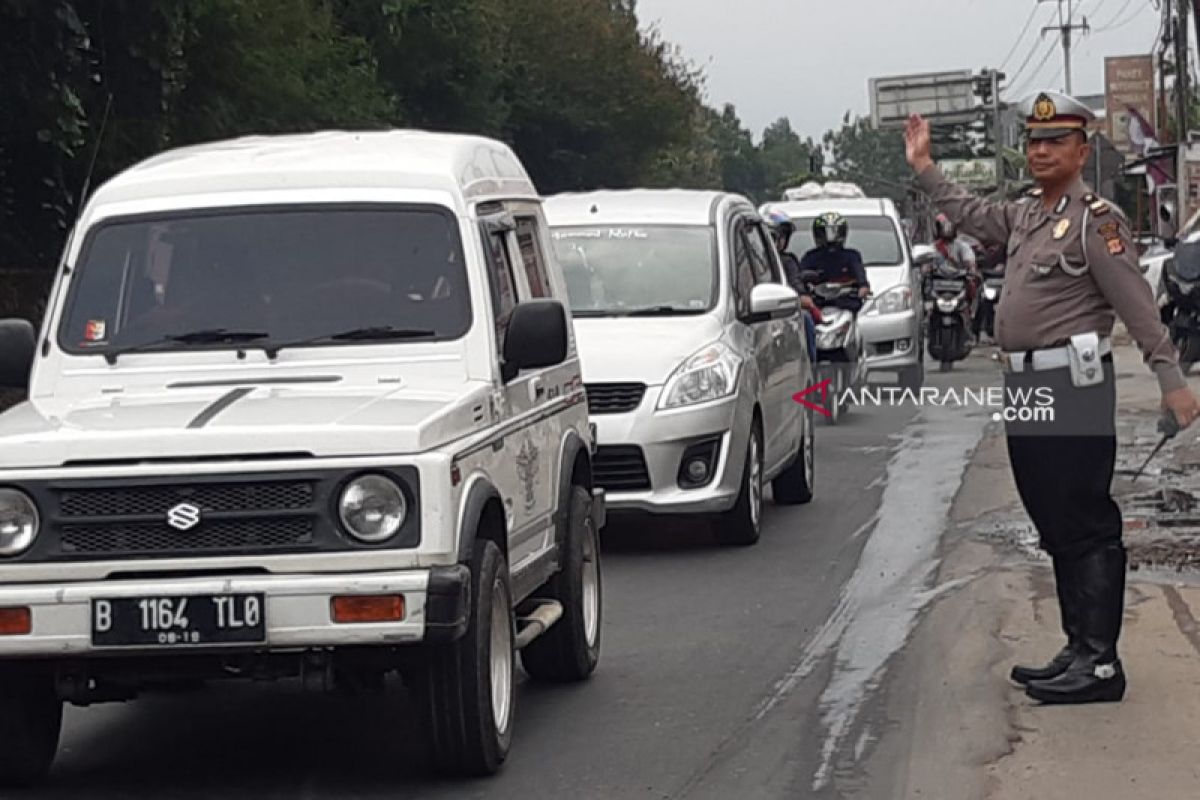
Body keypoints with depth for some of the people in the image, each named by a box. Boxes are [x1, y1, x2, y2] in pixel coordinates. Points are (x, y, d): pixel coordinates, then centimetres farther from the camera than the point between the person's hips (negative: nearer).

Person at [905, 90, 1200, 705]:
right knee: (1056, 530, 13)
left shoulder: (1096, 221, -10)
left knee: (1086, 528, -8)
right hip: (1026, 389, 9)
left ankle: (1100, 665, -8)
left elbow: (1139, 307, -14)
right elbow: (970, 215, 35)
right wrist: (924, 168, 31)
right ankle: (1079, 650, 20)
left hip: (1073, 389, -9)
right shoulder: (1023, 215, 15)